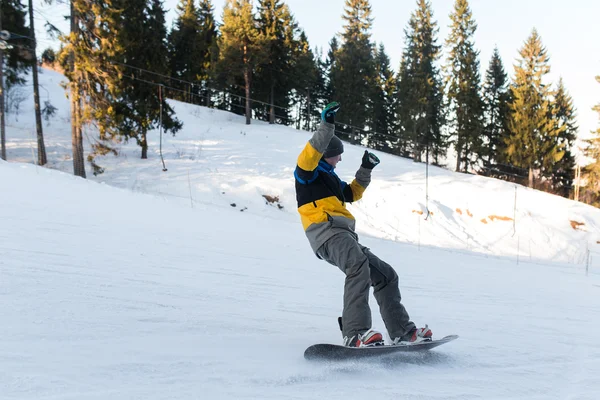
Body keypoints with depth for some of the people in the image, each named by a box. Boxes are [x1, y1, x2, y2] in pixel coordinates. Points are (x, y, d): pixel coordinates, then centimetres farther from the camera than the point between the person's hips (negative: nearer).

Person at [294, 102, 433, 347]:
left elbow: (352, 194, 44)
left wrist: (366, 170, 34)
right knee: (359, 265, -36)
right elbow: (310, 154, -16)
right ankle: (356, 333, -49)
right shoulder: (307, 172, 7)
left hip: (343, 235, 10)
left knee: (386, 276, 11)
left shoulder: (329, 177, 34)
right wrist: (327, 125, -22)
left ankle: (402, 332, 13)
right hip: (327, 231, -10)